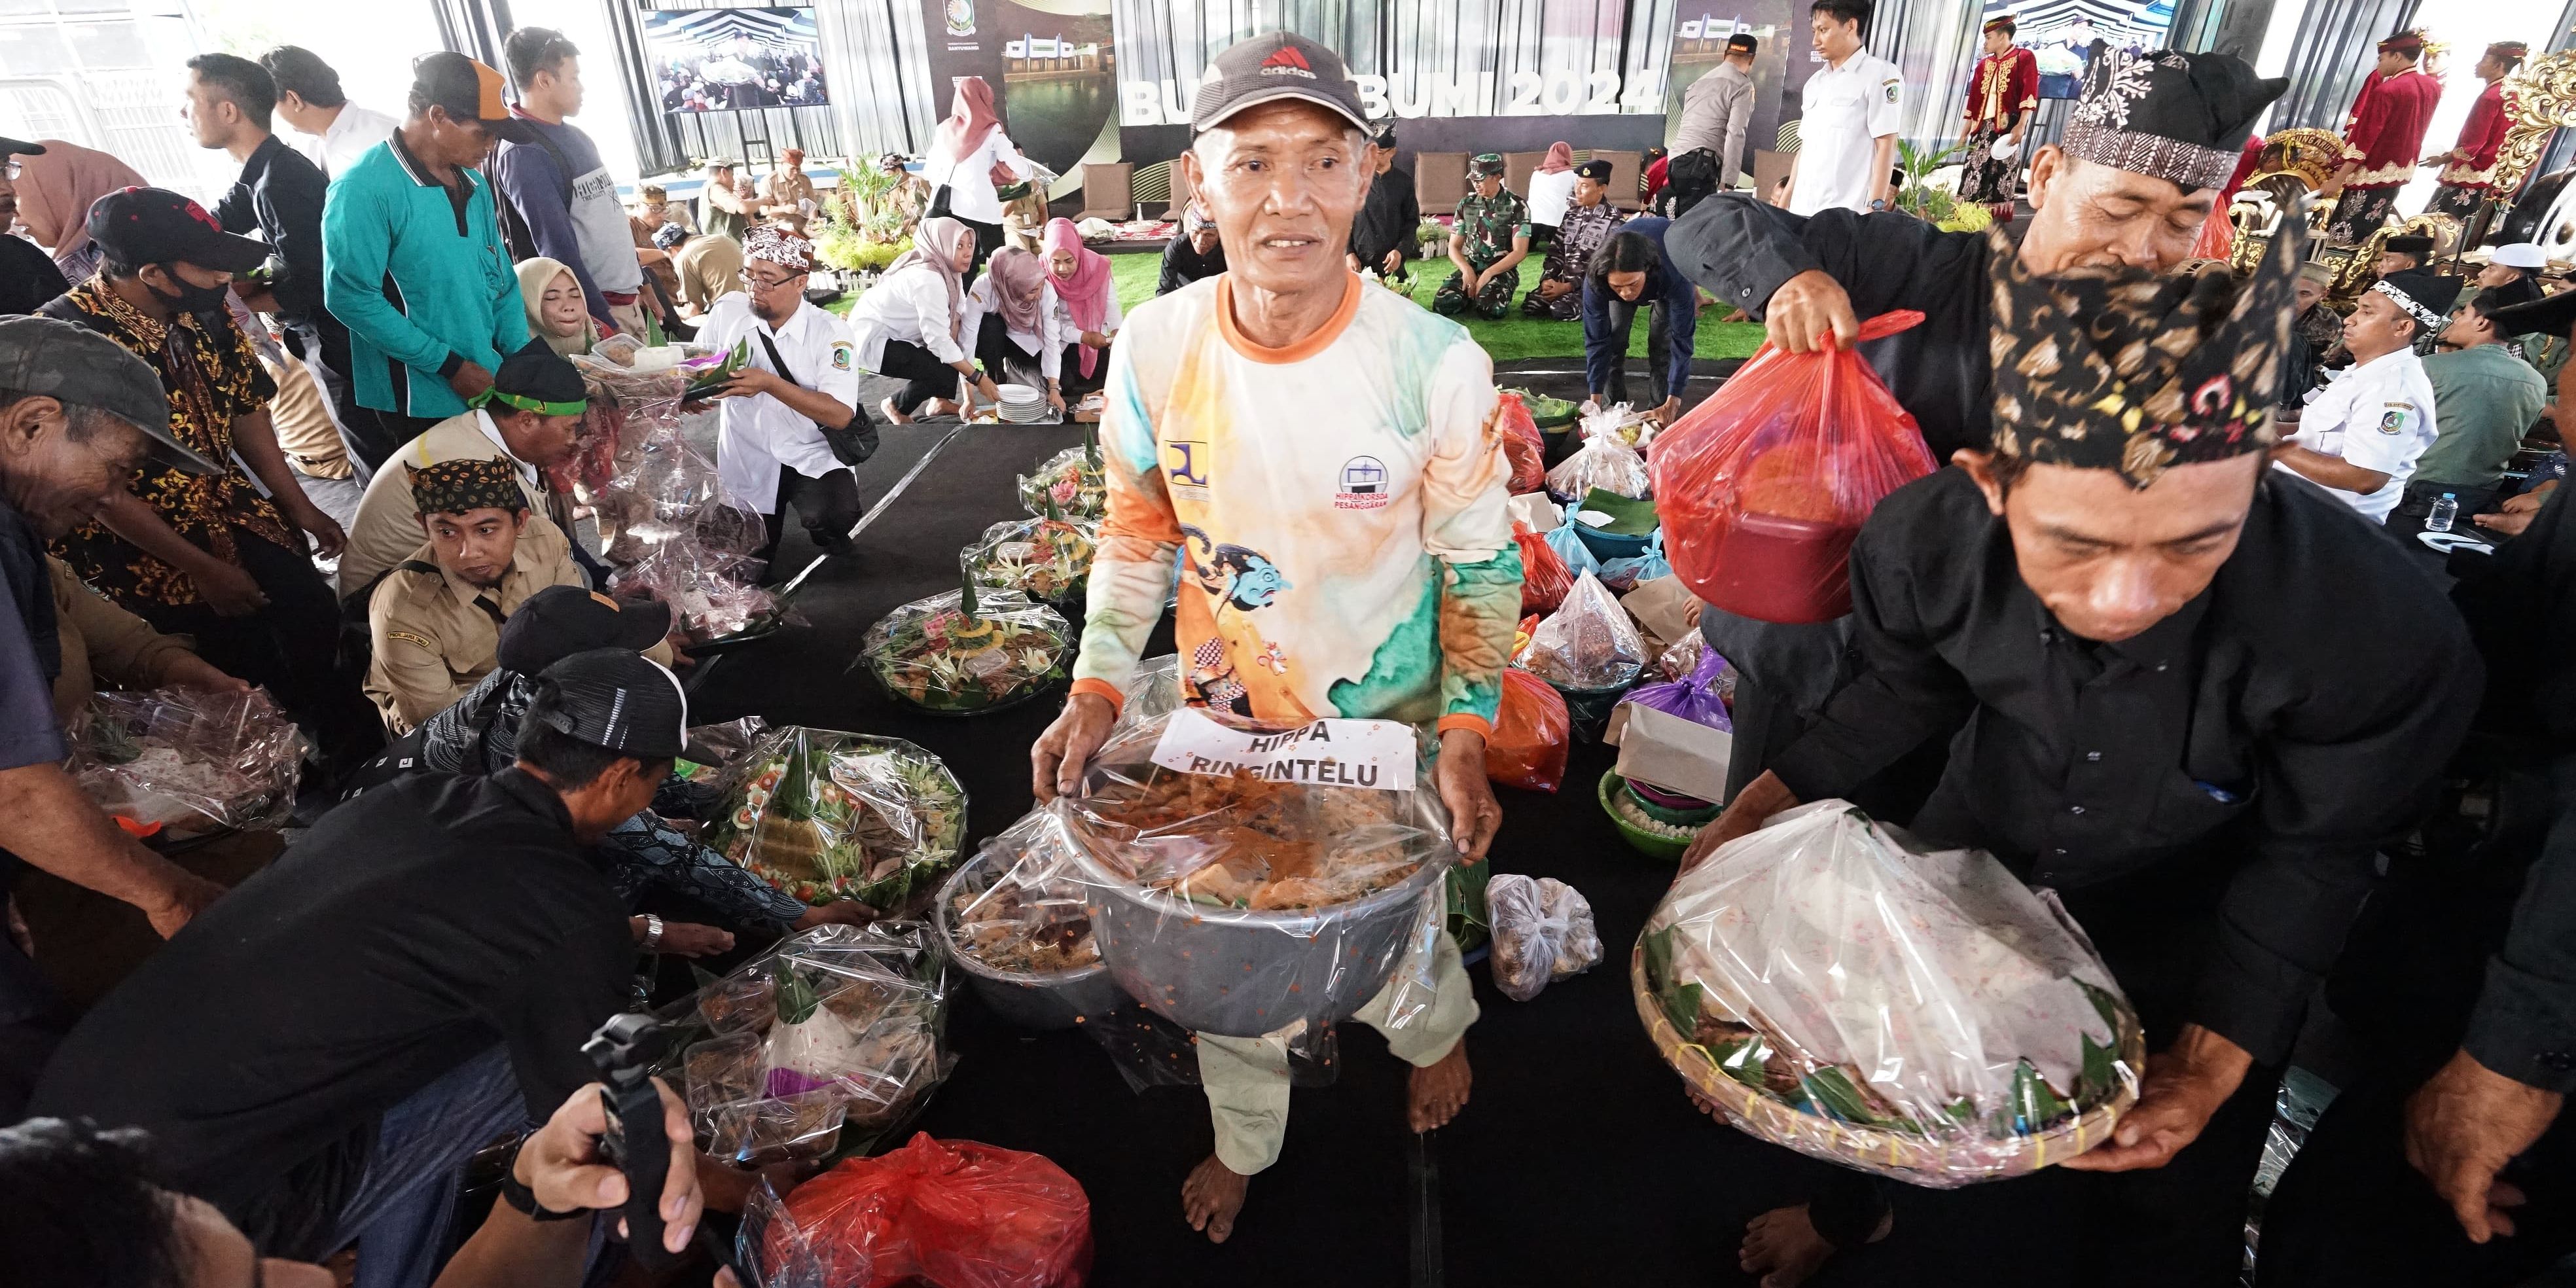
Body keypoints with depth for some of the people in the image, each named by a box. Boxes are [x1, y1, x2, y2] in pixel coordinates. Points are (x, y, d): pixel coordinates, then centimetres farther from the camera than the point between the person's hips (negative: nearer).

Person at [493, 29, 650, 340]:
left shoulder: (575, 136, 12)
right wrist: (604, 323, -20)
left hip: (627, 295, 8)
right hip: (597, 304, -8)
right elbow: (559, 250, -19)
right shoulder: (524, 153, -14)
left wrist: (640, 279, 16)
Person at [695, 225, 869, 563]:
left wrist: (768, 383, -34)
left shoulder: (830, 331, -16)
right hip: (747, 458, 3)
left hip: (813, 457, -3)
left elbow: (840, 415, -26)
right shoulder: (728, 311, -8)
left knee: (836, 522, -29)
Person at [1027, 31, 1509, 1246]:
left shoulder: (1435, 362, -19)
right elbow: (1138, 531, 2)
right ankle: (1244, 1143, 51)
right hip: (1221, 726, 3)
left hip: (1387, 732, -2)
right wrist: (1097, 690, -5)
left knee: (1390, 944, 17)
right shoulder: (1155, 348, -13)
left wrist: (1466, 736, -10)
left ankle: (1437, 1033, 57)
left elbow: (1479, 562, -8)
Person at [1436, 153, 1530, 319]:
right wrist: (1467, 270, -13)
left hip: (1502, 269, -4)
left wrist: (1488, 274, -21)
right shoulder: (1466, 204, 8)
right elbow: (1454, 247, 8)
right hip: (1470, 266, 4)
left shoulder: (1516, 206, -5)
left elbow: (1520, 252, -10)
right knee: (1442, 305, -23)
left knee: (1489, 309, -34)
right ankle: (1473, 296, 9)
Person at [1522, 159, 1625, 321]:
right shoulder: (1572, 212, 10)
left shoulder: (1615, 222, -10)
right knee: (1530, 306, -16)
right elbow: (1556, 251, 10)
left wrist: (1567, 287, -21)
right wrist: (1547, 279, -9)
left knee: (1561, 311, -31)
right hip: (1564, 280, 6)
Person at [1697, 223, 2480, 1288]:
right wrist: (1763, 806, -15)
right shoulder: (1922, 540, -30)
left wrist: (2211, 1064, -20)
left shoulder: (2383, 640, -37)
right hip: (1979, 845, 2)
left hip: (2189, 917, -2)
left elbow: (2314, 855, -17)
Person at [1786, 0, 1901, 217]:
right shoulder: (1815, 82, 19)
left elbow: (1886, 145, -6)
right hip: (1803, 210, 6)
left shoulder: (1880, 74, 0)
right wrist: (1786, 202, 13)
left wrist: (1875, 207, -14)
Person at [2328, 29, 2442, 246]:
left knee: (2342, 240, -2)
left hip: (2373, 173, -9)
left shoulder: (2387, 91, -18)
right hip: (2402, 170, 9)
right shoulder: (2433, 87, 6)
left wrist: (2338, 178, -18)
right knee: (2366, 236, 15)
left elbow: (2364, 140, -20)